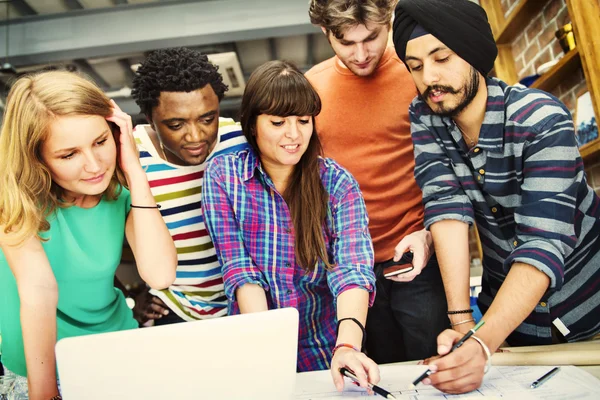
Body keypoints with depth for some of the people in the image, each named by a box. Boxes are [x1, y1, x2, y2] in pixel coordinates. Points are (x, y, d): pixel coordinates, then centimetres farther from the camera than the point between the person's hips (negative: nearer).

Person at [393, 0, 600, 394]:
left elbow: (544, 245, -32)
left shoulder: (542, 120, -25)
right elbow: (448, 209, -21)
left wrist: (482, 344, -44)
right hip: (504, 306, 3)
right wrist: (462, 322, -29)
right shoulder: (424, 119, -12)